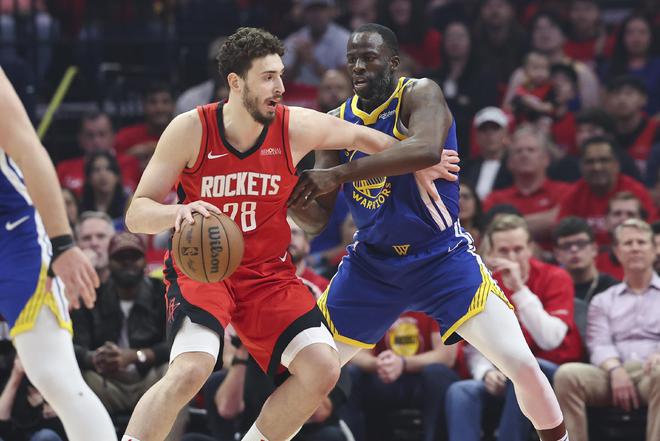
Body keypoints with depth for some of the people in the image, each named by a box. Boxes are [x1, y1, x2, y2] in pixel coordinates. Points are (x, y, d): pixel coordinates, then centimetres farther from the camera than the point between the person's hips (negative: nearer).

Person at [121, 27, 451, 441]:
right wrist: (178, 212, -35)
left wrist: (418, 164, 12)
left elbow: (359, 136, 12)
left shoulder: (296, 128, -9)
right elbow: (136, 213, -14)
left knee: (323, 370, -10)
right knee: (190, 371, -29)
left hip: (268, 271, 4)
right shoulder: (190, 130, -15)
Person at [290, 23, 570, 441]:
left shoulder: (420, 94, -14)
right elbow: (319, 218, 2)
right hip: (371, 262, 4)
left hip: (442, 257, -4)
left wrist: (339, 174, -39)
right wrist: (297, 201, -23)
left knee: (523, 365, -15)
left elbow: (426, 149, -38)